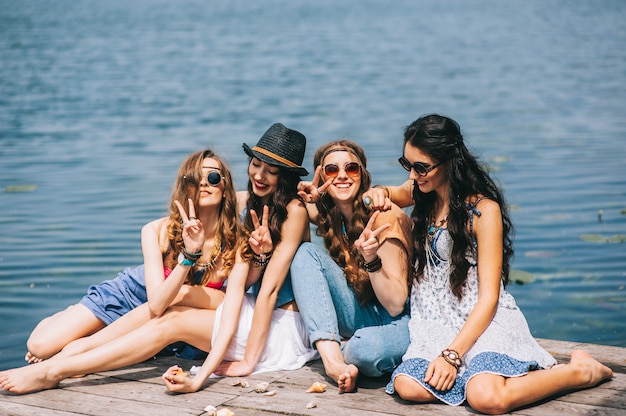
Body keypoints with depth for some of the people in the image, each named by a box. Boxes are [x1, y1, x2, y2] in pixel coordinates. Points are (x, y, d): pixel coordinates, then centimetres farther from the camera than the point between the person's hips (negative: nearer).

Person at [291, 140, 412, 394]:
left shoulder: (385, 217, -16)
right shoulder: (326, 215, 1)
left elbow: (396, 304, -17)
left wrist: (371, 259, -34)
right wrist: (307, 203, -9)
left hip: (395, 322, -6)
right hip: (360, 314, 6)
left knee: (367, 349, -40)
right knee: (306, 252, -17)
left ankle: (345, 354, -3)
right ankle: (332, 357, -28)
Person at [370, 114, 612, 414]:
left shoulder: (484, 210, -12)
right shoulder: (421, 195, 7)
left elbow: (488, 298, -14)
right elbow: (391, 193, 33)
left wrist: (452, 355, -22)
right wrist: (379, 194, 7)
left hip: (482, 320, -6)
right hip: (436, 321, 6)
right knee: (407, 386, -26)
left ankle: (580, 371, -8)